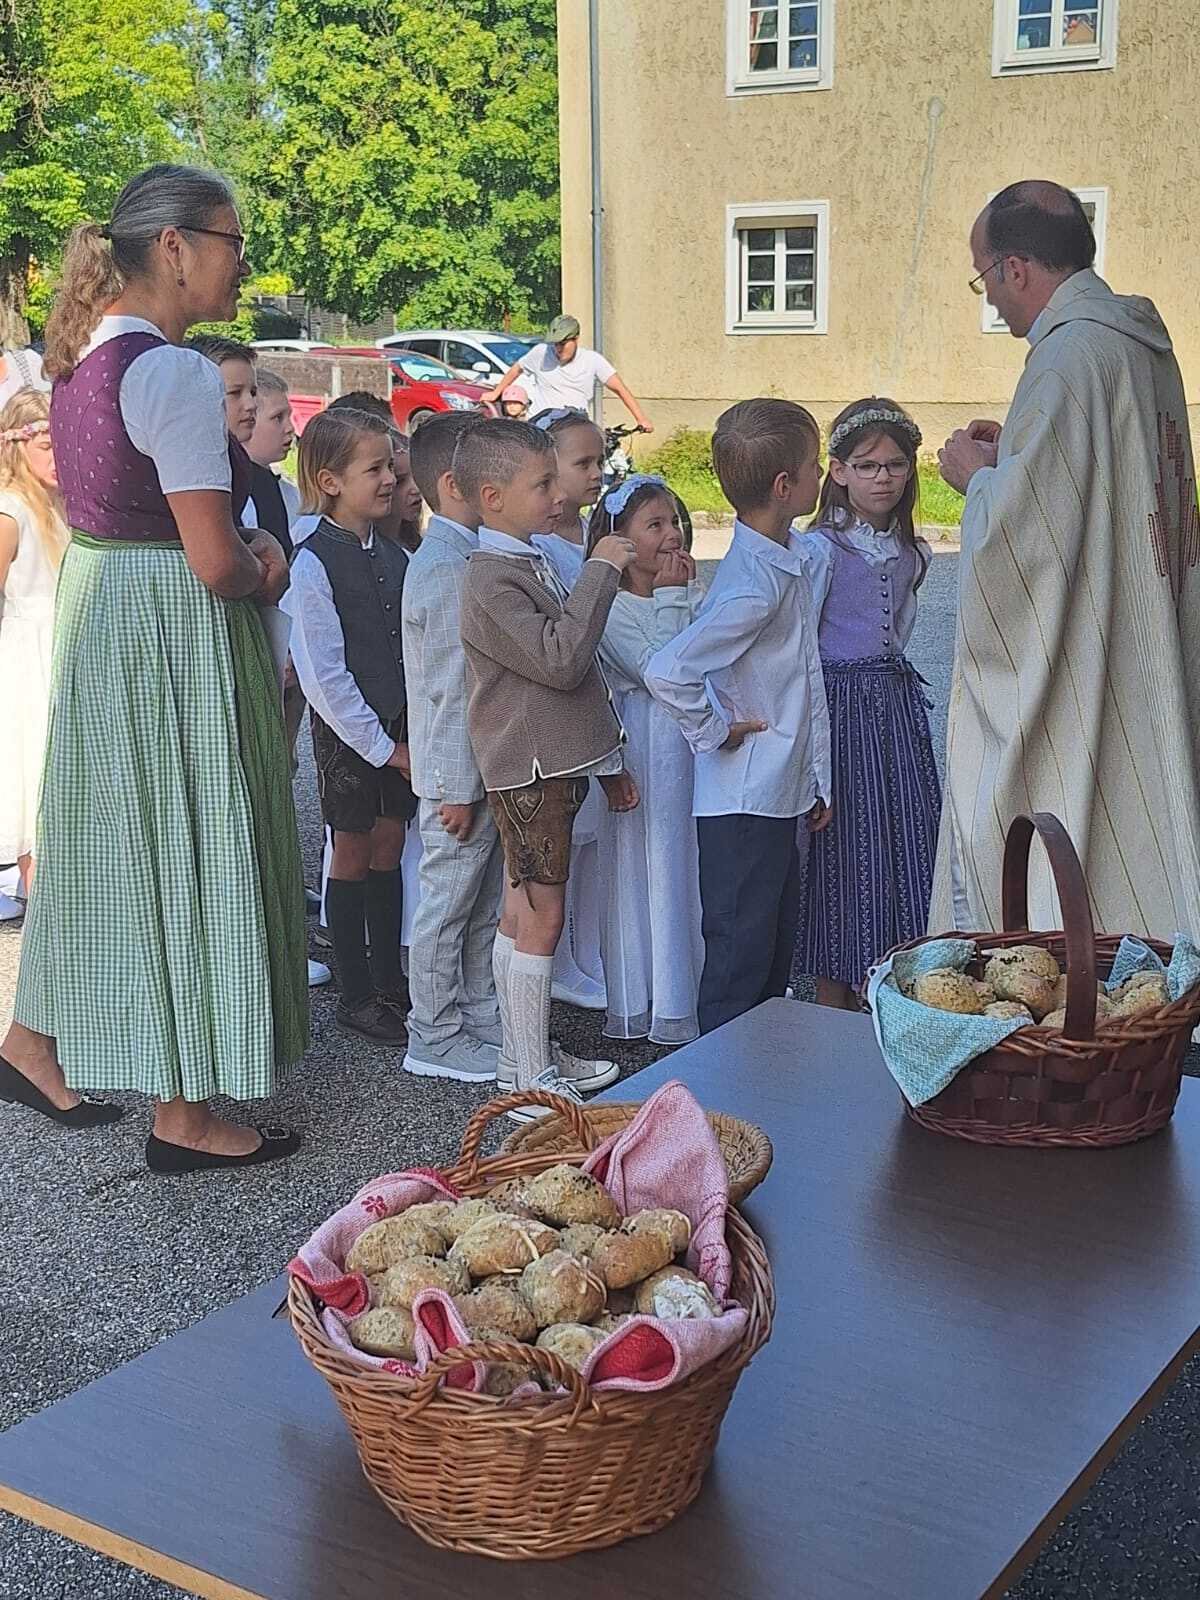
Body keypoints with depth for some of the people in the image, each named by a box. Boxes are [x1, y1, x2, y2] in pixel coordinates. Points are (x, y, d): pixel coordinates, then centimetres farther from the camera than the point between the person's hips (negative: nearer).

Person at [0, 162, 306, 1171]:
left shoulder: (83, 356, 8)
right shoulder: (174, 373, -20)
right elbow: (216, 563, -24)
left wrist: (247, 552, 7)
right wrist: (262, 571, -2)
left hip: (94, 605, 9)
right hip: (174, 634, -9)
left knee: (111, 839, 20)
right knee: (186, 850, 1)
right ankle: (187, 1114, 14)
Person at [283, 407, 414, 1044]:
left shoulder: (394, 555, 6)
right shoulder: (314, 563, -14)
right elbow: (324, 674, -16)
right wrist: (382, 746, -14)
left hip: (399, 727, 6)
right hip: (349, 731, -5)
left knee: (388, 850, 13)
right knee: (352, 855, 5)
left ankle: (391, 984, 24)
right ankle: (355, 996, 16)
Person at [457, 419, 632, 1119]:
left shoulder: (533, 563, 16)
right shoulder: (490, 580, -16)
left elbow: (574, 670, 21)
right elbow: (562, 661, -26)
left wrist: (609, 761, 23)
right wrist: (601, 572, -20)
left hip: (555, 763, 10)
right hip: (530, 768, -9)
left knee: (522, 915, 15)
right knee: (541, 918, -6)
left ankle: (530, 1057, 24)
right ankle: (535, 1087, 2)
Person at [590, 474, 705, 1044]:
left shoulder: (693, 596, 9)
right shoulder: (608, 607, -9)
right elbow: (658, 669, -18)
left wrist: (687, 593, -4)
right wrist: (670, 598, -13)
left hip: (694, 742, 5)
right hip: (640, 746, -5)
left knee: (688, 866, 9)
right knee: (641, 867, 3)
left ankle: (686, 995, 22)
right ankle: (636, 1005, 15)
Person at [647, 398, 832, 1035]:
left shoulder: (787, 559, 7)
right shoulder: (755, 585, -24)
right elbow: (667, 671, -33)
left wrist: (818, 777, 17)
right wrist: (716, 731, -17)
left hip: (780, 793, 10)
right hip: (742, 801, -10)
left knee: (776, 951, 18)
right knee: (739, 955, 2)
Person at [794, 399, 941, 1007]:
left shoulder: (909, 553, 11)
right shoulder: (820, 549, -9)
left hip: (898, 702, 6)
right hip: (841, 704, -6)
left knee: (909, 841, 5)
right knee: (845, 849, 0)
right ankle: (835, 1013, 12)